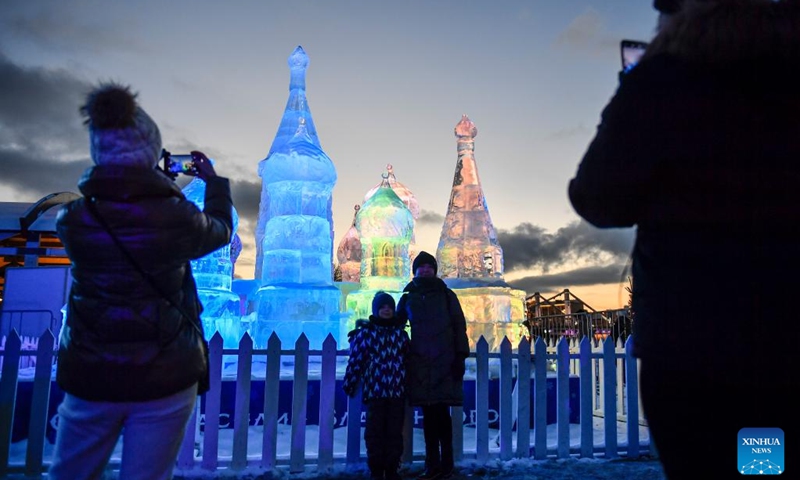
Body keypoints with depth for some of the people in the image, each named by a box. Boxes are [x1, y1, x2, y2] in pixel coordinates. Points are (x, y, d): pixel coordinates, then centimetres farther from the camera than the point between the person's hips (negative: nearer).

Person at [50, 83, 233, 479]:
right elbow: (221, 230, 7)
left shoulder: (72, 218, -8)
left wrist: (152, 182, 20)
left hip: (90, 376, 2)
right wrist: (213, 181, 21)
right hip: (164, 377, -2)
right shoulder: (178, 216, -14)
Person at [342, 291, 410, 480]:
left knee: (395, 431, 7)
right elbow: (355, 360, -1)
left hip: (398, 391, 3)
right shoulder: (365, 332, 1)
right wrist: (349, 385, -2)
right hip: (375, 390, -2)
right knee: (375, 431, 3)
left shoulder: (400, 332, 11)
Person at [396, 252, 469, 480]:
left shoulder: (447, 295, 6)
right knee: (429, 413, 5)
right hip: (420, 363, 2)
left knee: (441, 411, -5)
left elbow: (459, 327, 3)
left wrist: (460, 356, -6)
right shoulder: (408, 298, 11)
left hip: (445, 361, -2)